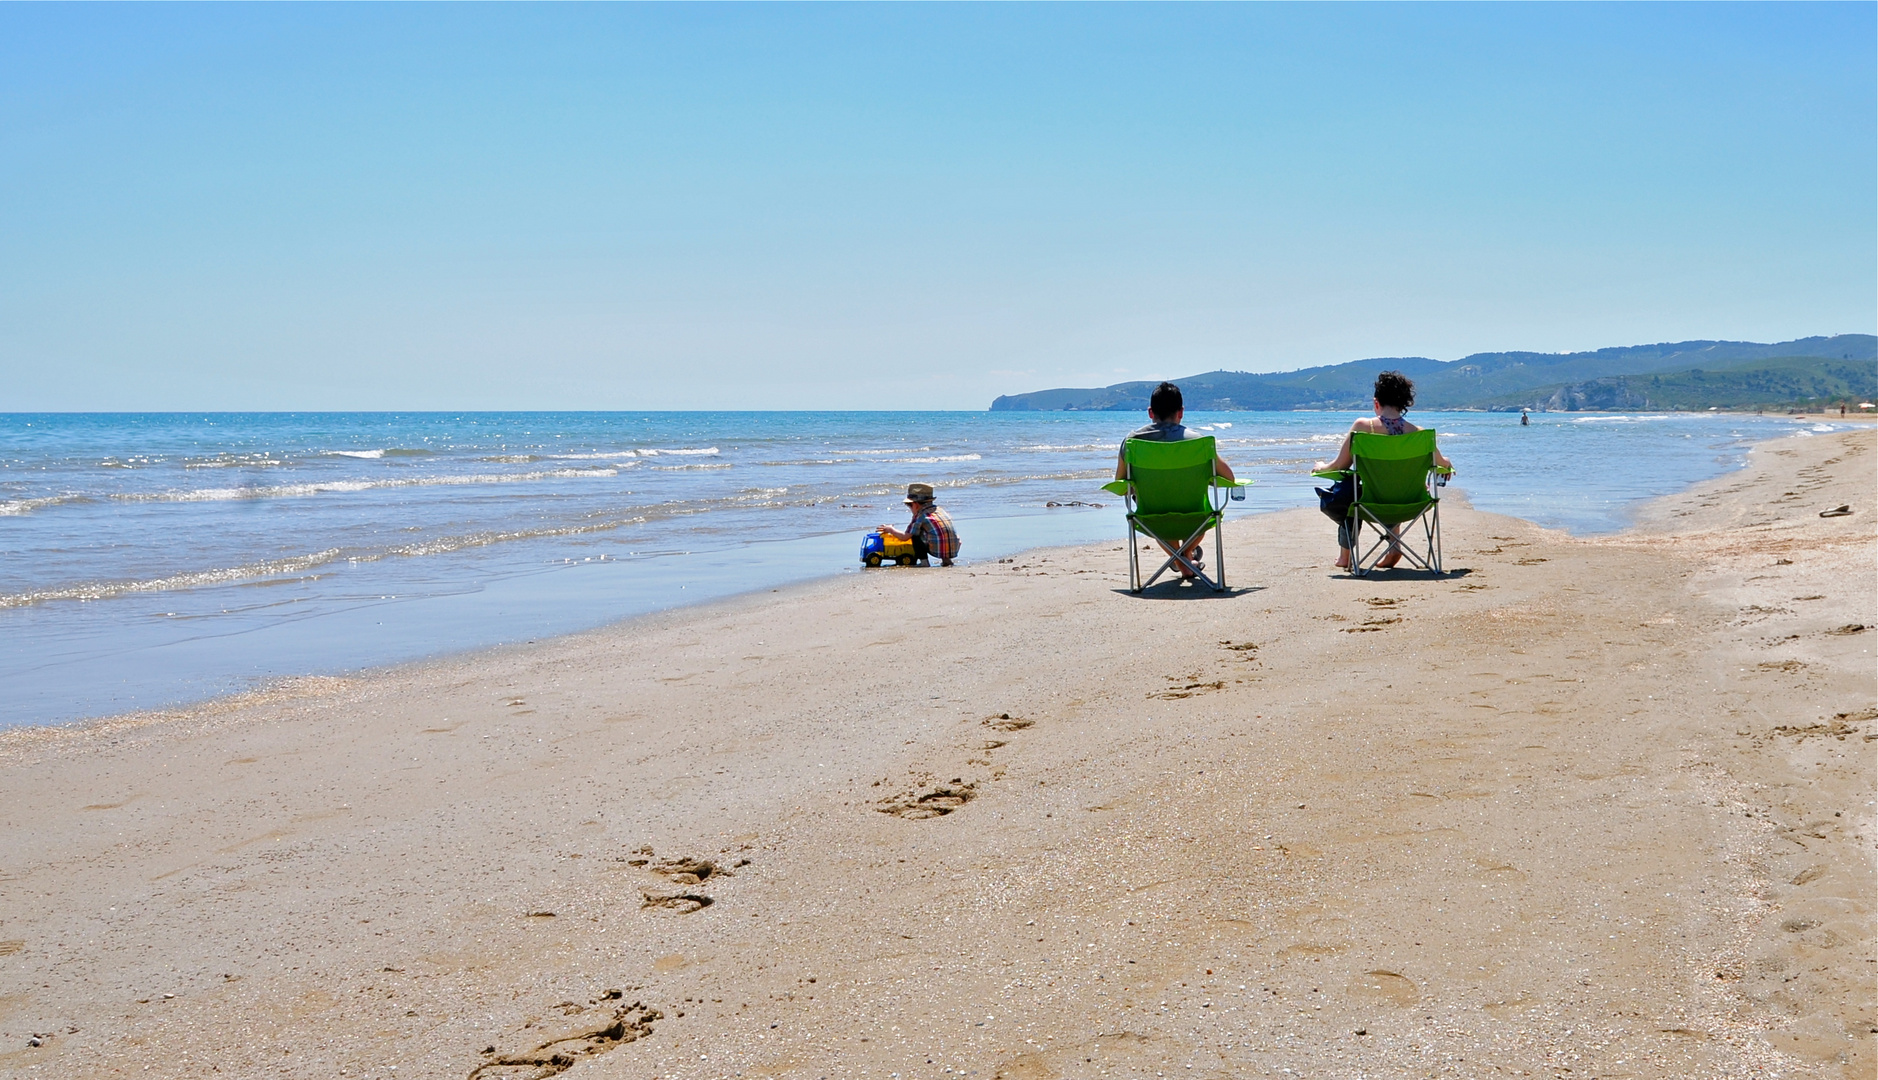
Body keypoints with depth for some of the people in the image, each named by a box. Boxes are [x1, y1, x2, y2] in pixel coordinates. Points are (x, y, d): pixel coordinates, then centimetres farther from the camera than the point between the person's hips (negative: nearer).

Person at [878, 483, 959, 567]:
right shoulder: (940, 510, 18)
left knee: (915, 535, 9)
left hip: (938, 550, -7)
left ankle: (924, 562, 0)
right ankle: (946, 559, 21)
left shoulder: (920, 516, -1)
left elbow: (905, 537, 2)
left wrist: (890, 530, 20)